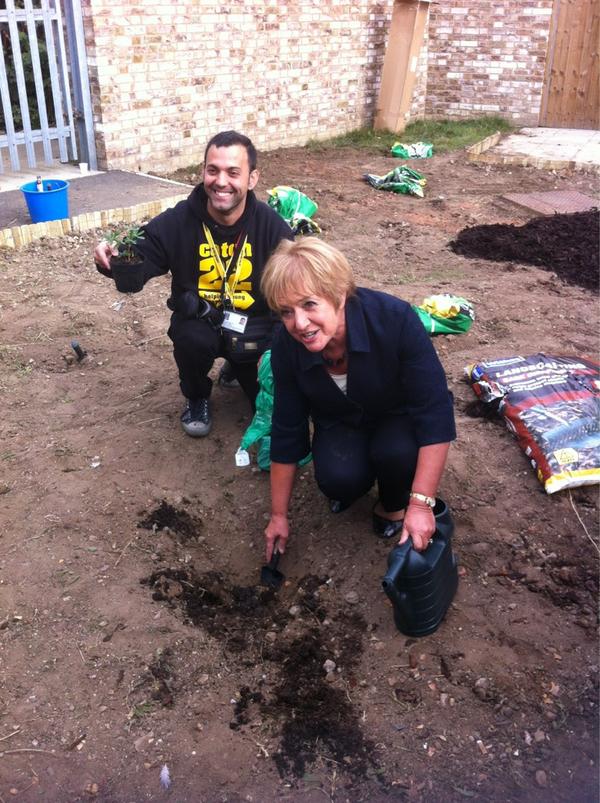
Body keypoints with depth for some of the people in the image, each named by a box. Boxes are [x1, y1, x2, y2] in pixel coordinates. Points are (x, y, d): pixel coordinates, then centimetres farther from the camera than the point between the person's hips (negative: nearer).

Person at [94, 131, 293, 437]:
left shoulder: (273, 227, -15)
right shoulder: (177, 221, -14)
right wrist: (112, 259, -43)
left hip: (253, 328, 1)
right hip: (200, 319, 0)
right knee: (192, 339, -36)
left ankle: (240, 367, 28)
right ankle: (197, 398, 1)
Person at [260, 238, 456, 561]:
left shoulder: (393, 318, -35)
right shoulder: (287, 346, -24)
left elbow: (435, 412, -31)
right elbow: (287, 432, -13)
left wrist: (420, 504, -35)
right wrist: (278, 515, -5)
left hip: (399, 416, -1)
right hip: (341, 423, 1)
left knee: (396, 453, -33)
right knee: (338, 479, -28)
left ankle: (394, 504, 2)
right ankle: (350, 488, 9)